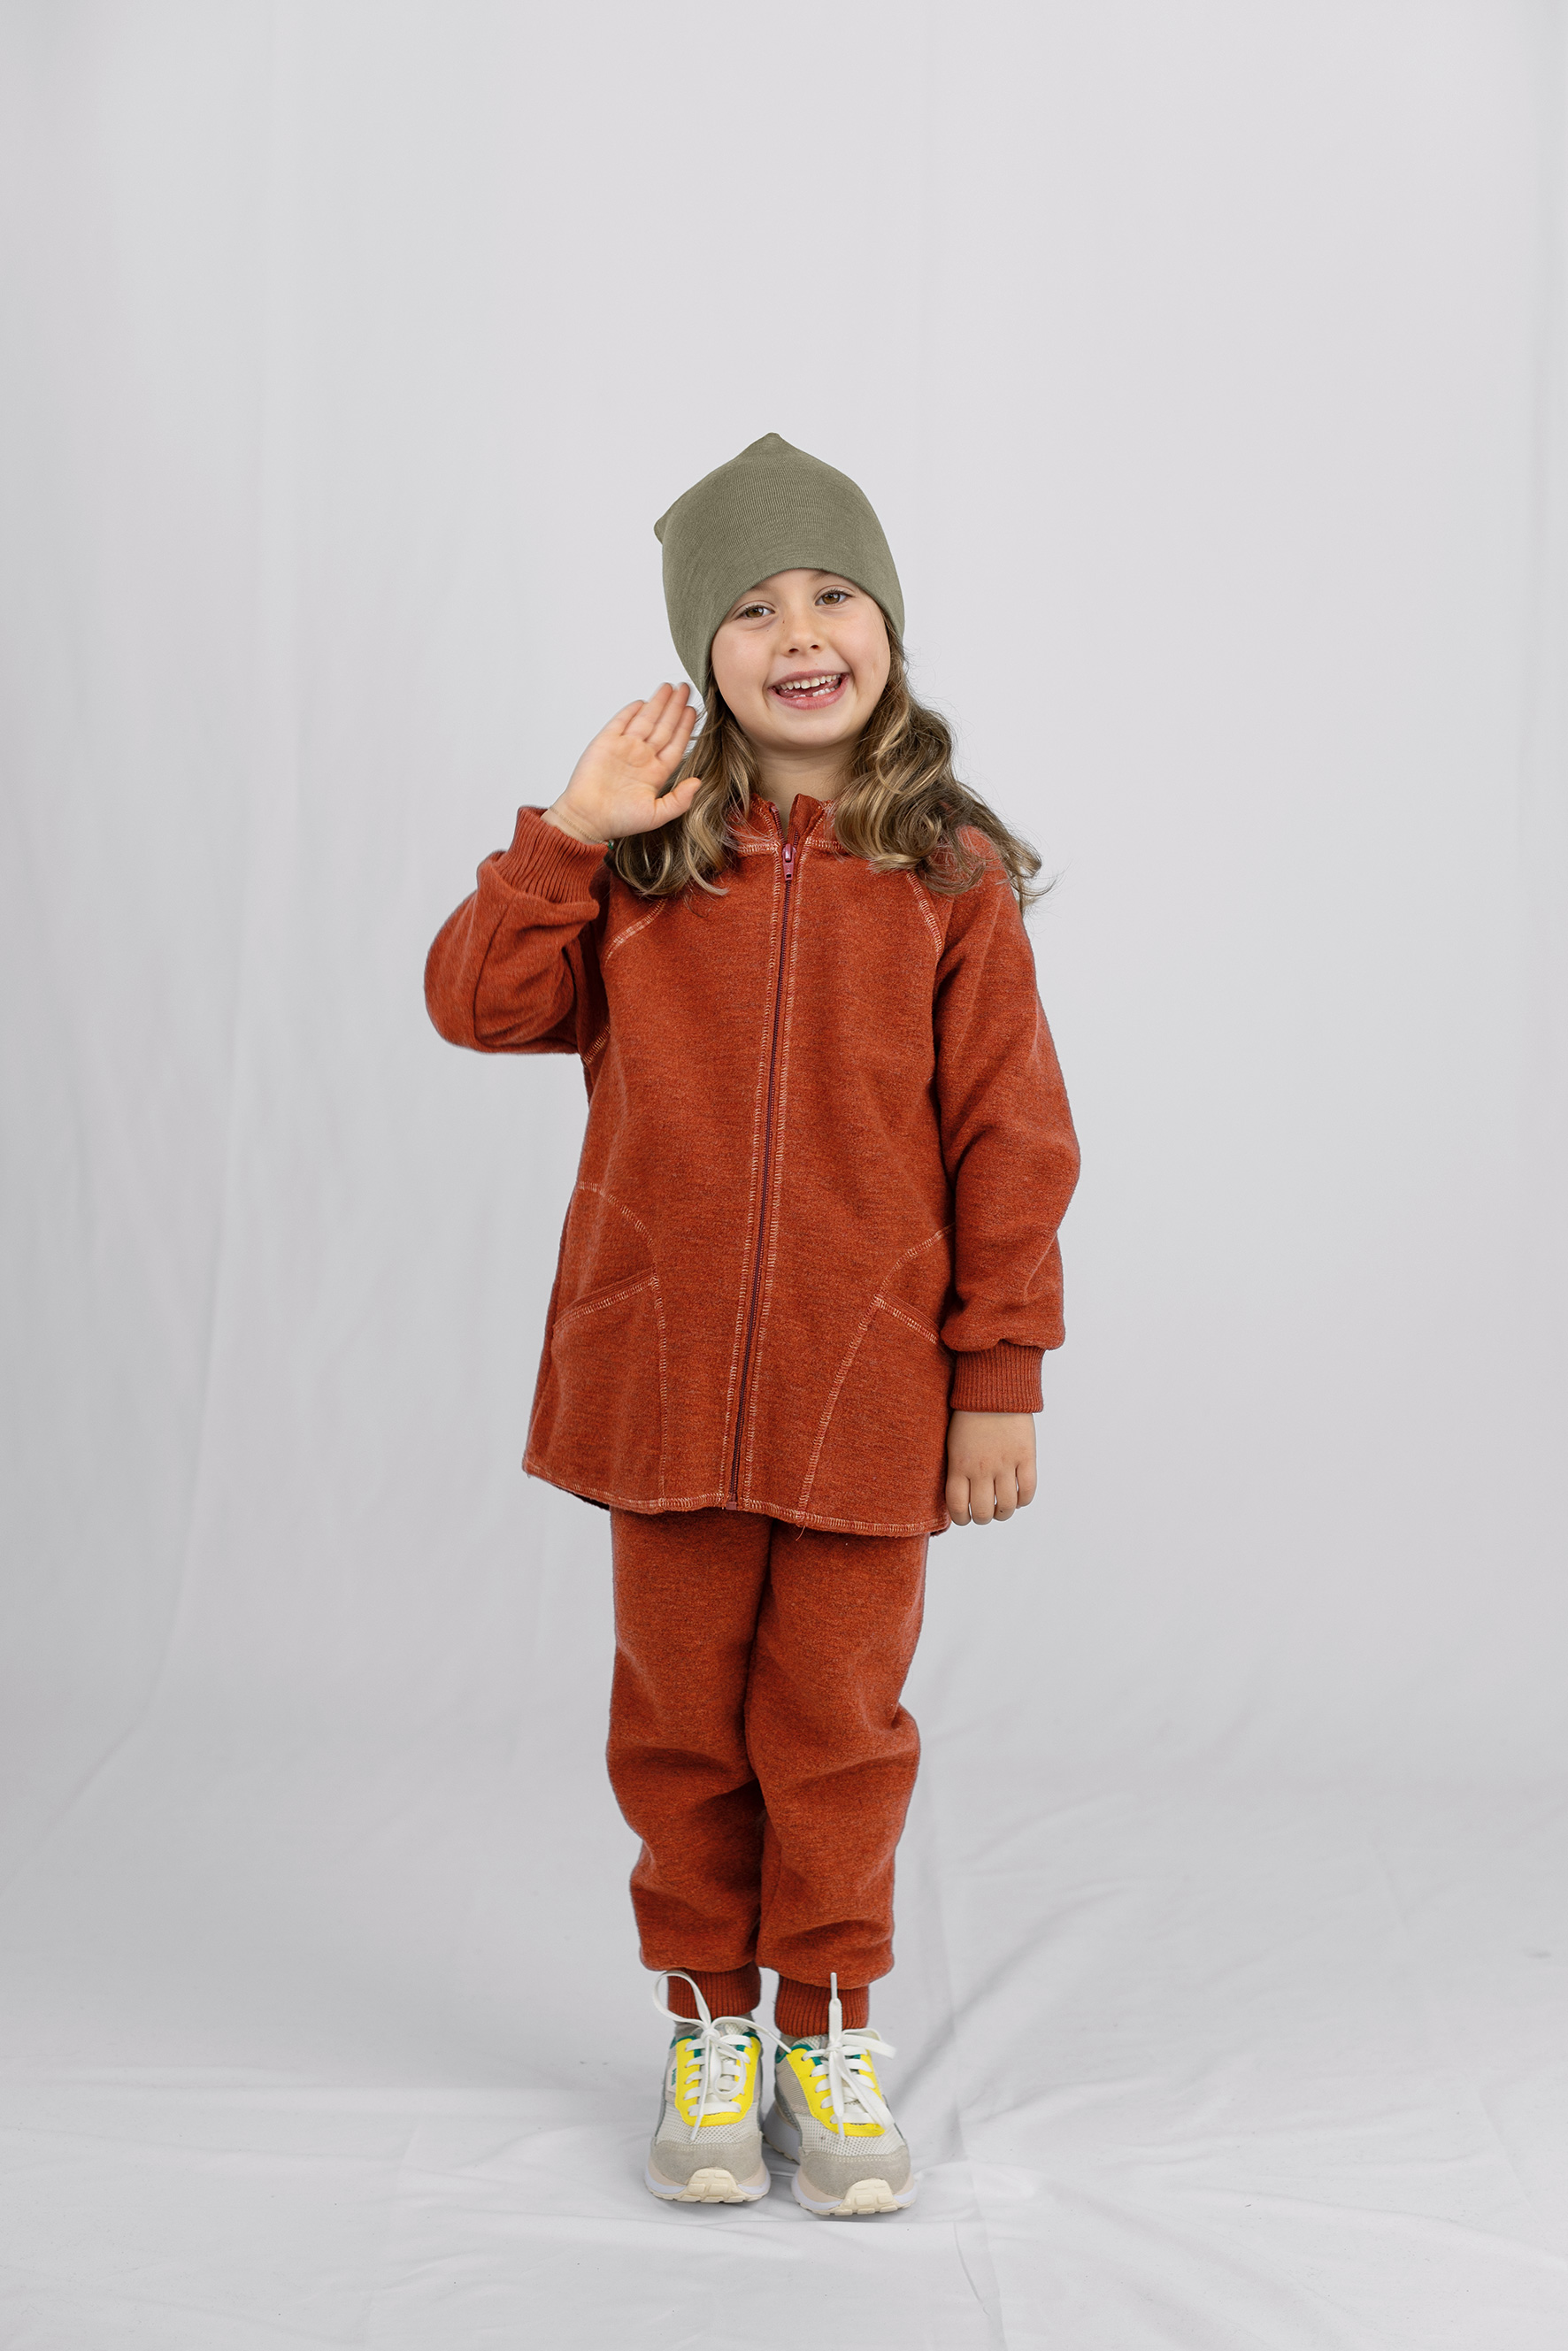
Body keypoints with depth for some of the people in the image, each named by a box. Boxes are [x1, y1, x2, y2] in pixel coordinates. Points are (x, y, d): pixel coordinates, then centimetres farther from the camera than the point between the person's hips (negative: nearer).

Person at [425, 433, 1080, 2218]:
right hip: (662, 1372, 1)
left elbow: (1009, 1138, -1)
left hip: (872, 1381, -1)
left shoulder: (949, 875, -2)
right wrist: (571, 835, -14)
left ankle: (831, 2037, 26)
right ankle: (707, 2029, 29)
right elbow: (476, 1002, -5)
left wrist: (1002, 1377, -3)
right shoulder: (645, 858, 2)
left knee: (837, 1722, 9)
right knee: (681, 1719, 12)